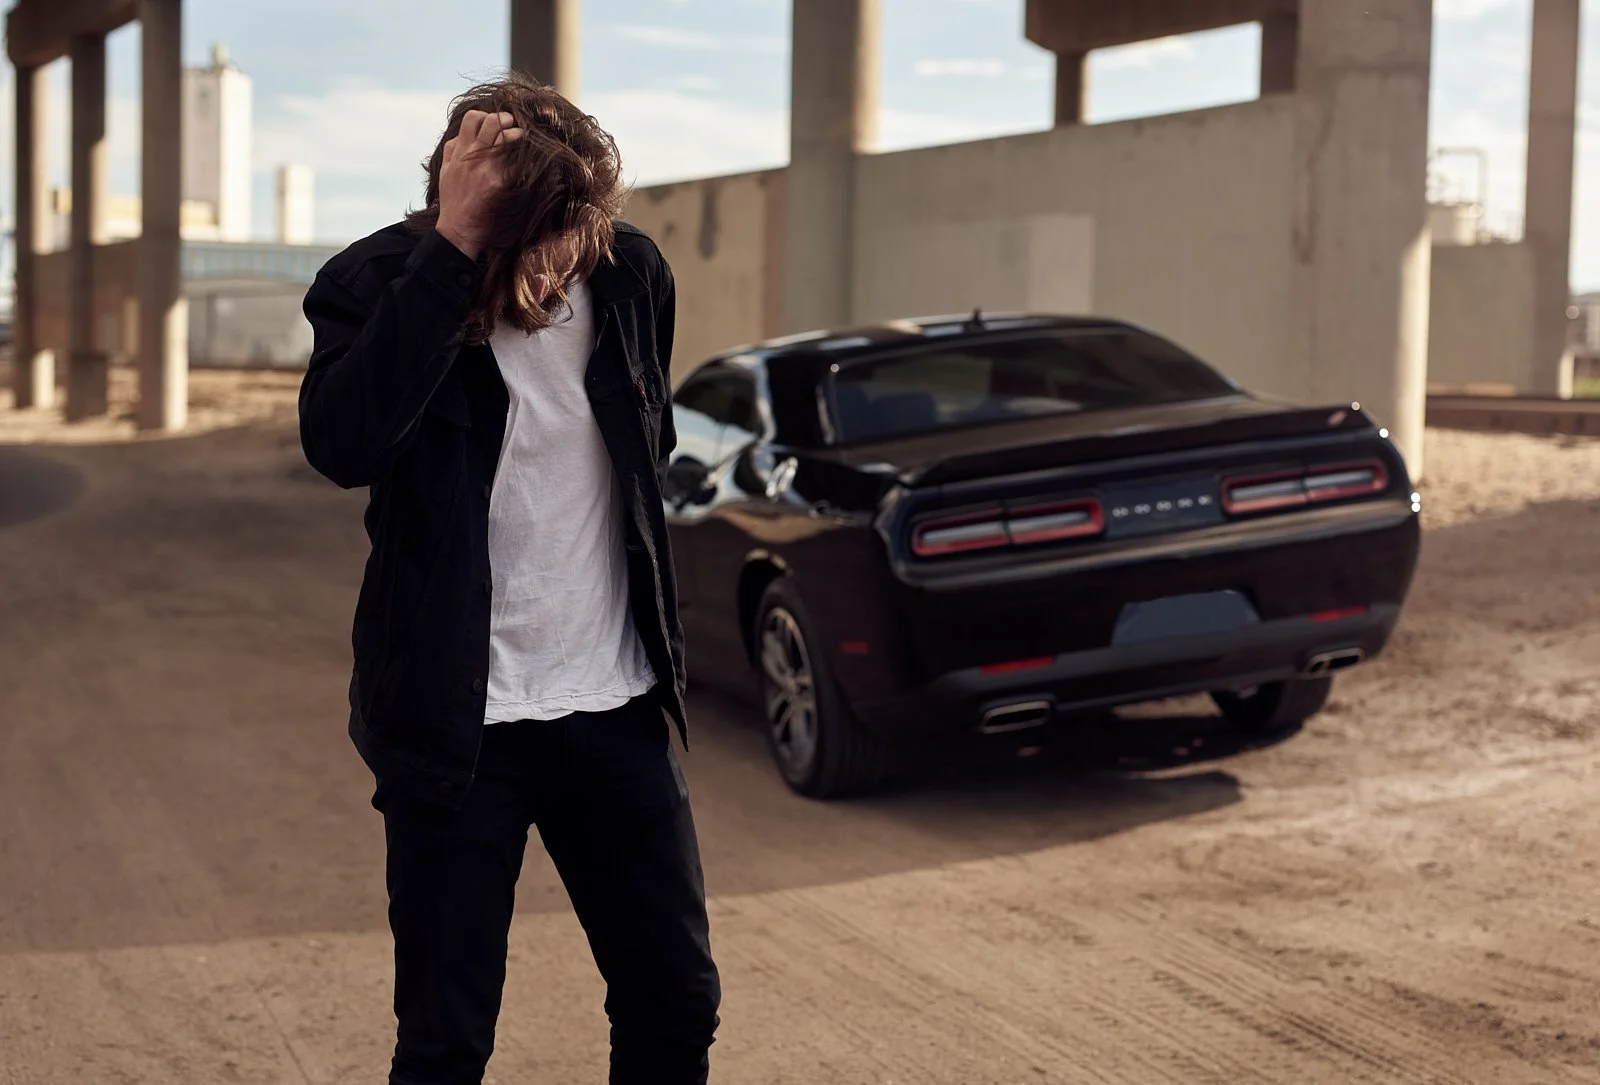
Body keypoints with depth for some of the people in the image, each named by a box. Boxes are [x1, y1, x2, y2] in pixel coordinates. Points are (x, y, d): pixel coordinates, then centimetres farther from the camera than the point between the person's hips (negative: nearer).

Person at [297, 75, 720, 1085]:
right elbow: (343, 444, -32)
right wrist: (454, 249, -32)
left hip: (617, 706, 4)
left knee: (678, 1002, 10)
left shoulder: (632, 272, -2)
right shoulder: (376, 282, -12)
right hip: (455, 722, -3)